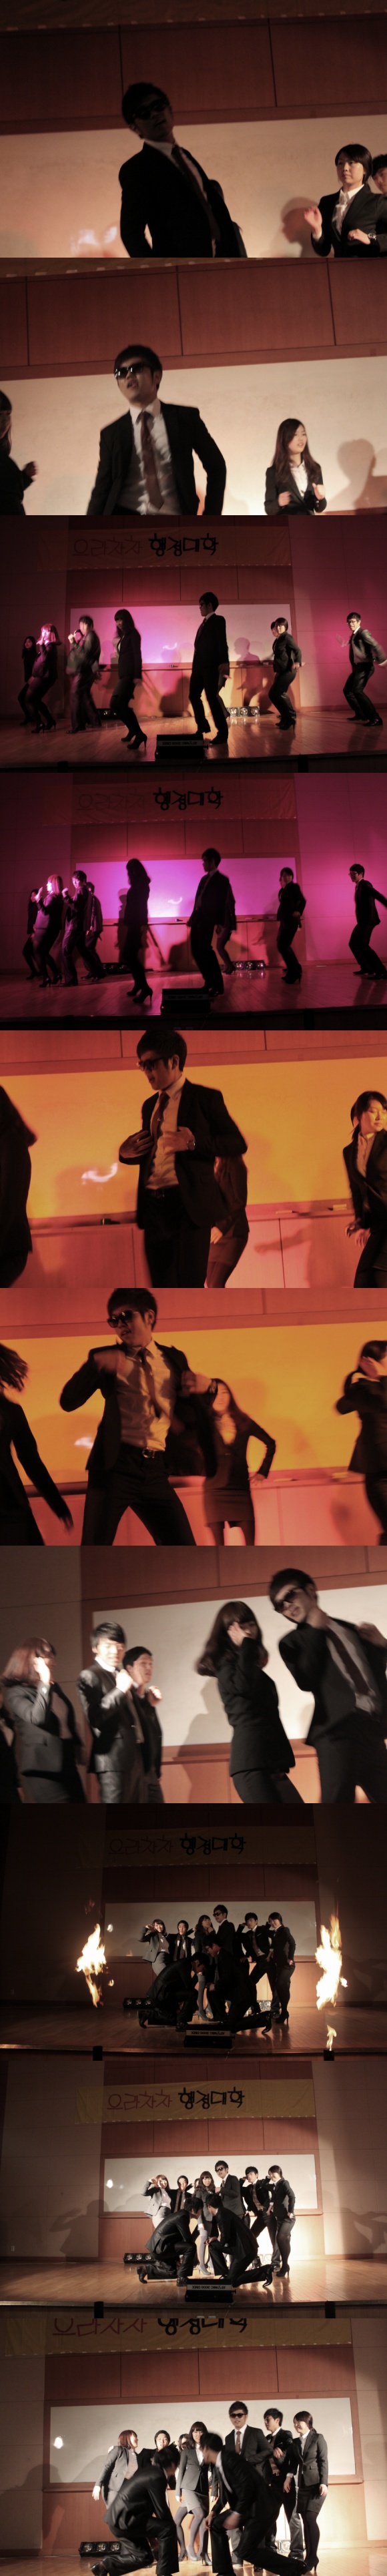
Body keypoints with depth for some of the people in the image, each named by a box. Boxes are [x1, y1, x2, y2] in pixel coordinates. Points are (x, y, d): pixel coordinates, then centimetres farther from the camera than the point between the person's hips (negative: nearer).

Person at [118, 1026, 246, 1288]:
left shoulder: (204, 1097, -1)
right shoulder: (150, 1105, 19)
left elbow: (238, 1144, -5)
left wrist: (194, 1143, -19)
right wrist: (126, 1154, 6)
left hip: (189, 1206, -6)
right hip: (153, 1206, 6)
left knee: (190, 1286, -10)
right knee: (163, 1289, 8)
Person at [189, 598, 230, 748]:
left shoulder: (218, 620, -3)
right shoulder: (204, 623, 21)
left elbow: (222, 642, -14)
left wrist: (224, 662, -25)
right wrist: (195, 665, 15)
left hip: (210, 666, -9)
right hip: (199, 665, 9)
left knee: (212, 698, -10)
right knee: (194, 695, 9)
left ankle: (222, 733, -5)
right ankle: (202, 727, 21)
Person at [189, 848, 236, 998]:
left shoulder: (222, 880, -4)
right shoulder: (204, 879, 19)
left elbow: (223, 903, -10)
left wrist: (221, 923, -16)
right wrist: (193, 918, 17)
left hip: (207, 920, -8)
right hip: (198, 919, 8)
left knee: (205, 950, -11)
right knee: (197, 951, 7)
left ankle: (217, 985, -5)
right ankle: (210, 983, 15)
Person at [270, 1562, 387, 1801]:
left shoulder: (350, 1629, 21)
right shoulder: (293, 1642, 8)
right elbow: (307, 1681, -11)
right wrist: (315, 1631, -6)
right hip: (338, 1730, -5)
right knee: (337, 1803, -14)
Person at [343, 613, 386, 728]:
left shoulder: (363, 633, -11)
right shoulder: (353, 636, 16)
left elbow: (376, 646, -22)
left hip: (365, 666, -10)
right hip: (358, 667, 10)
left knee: (357, 691, -21)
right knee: (347, 690, 15)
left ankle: (375, 718, -21)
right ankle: (361, 714, 27)